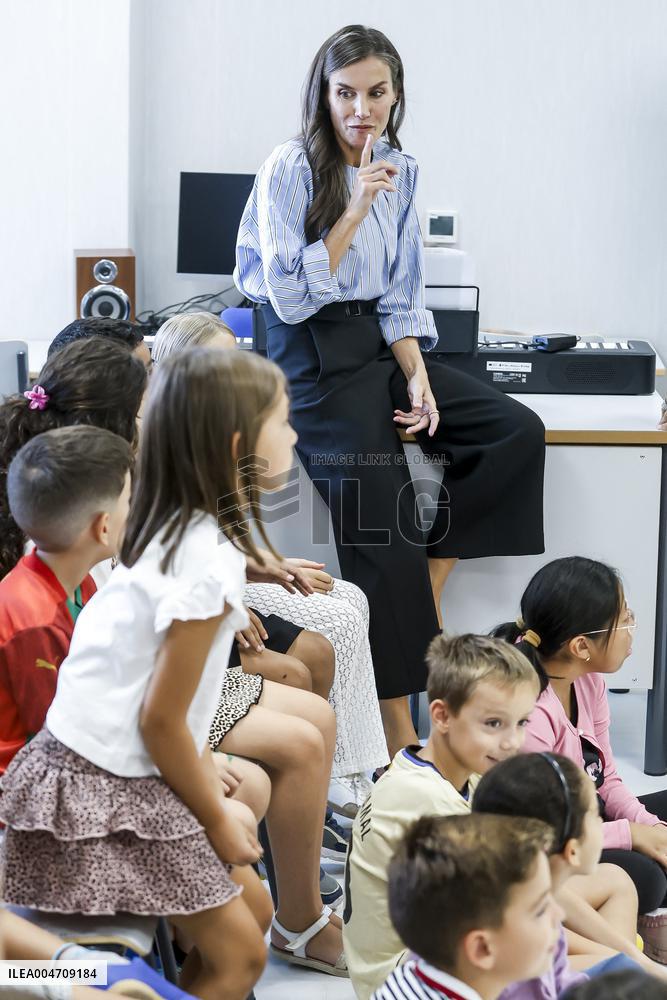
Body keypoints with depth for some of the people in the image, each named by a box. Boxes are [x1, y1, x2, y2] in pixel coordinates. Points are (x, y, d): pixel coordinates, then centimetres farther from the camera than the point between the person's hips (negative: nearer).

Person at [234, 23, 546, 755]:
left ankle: (428, 590, -1)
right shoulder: (290, 170, -11)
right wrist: (354, 214, -21)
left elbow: (400, 297, 9)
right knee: (381, 538, -16)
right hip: (315, 357, -7)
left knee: (517, 431, -10)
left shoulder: (399, 172, 7)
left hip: (377, 344, 7)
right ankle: (399, 738, -9)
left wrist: (417, 378, -6)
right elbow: (291, 298, -15)